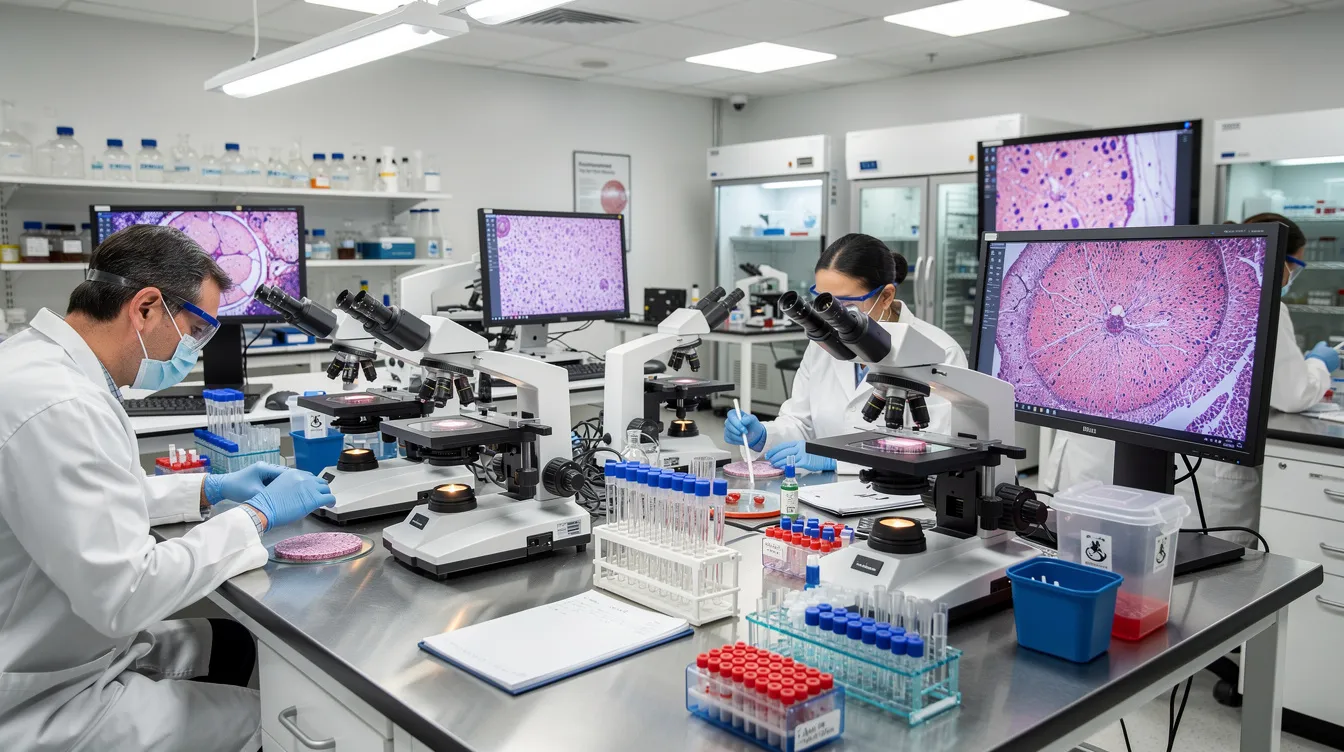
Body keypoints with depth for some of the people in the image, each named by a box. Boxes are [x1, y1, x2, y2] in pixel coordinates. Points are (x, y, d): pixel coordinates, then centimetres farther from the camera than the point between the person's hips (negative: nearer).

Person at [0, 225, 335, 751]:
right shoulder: (59, 405, -30)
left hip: (56, 648, 10)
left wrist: (207, 490, 9)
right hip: (44, 704, -10)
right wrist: (257, 515, -19)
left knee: (235, 638, 20)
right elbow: (125, 595, -30)